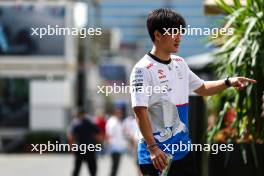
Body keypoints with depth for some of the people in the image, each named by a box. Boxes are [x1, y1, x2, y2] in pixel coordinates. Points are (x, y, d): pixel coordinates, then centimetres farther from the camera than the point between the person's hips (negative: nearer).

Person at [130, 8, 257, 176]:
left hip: (183, 149, 8)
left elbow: (201, 88, 26)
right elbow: (140, 112, -19)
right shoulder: (143, 70, -14)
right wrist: (152, 148, -25)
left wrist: (228, 82, 9)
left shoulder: (180, 63, 11)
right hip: (158, 155, -8)